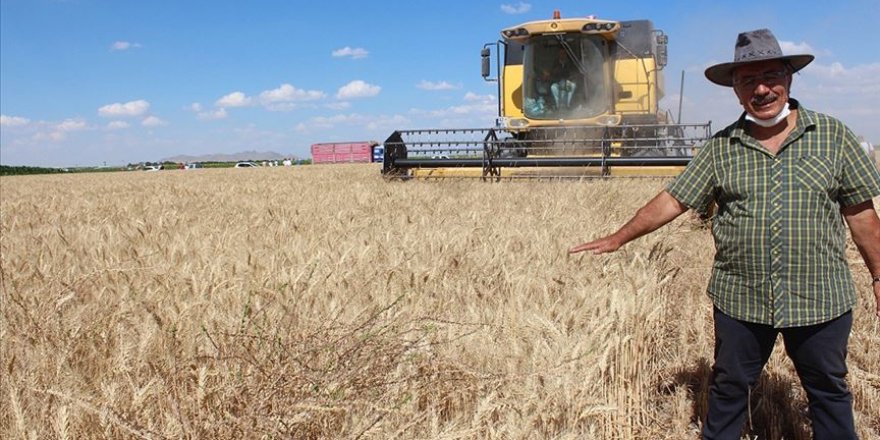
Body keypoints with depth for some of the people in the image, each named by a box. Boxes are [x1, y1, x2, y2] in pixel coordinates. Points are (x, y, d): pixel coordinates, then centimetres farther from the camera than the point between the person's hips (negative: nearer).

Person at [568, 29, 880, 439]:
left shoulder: (833, 136, 0)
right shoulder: (721, 147, 0)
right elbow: (672, 200, -1)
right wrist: (618, 239, -4)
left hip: (822, 299, 0)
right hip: (740, 300, 0)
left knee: (829, 392, 17)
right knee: (728, 389, 15)